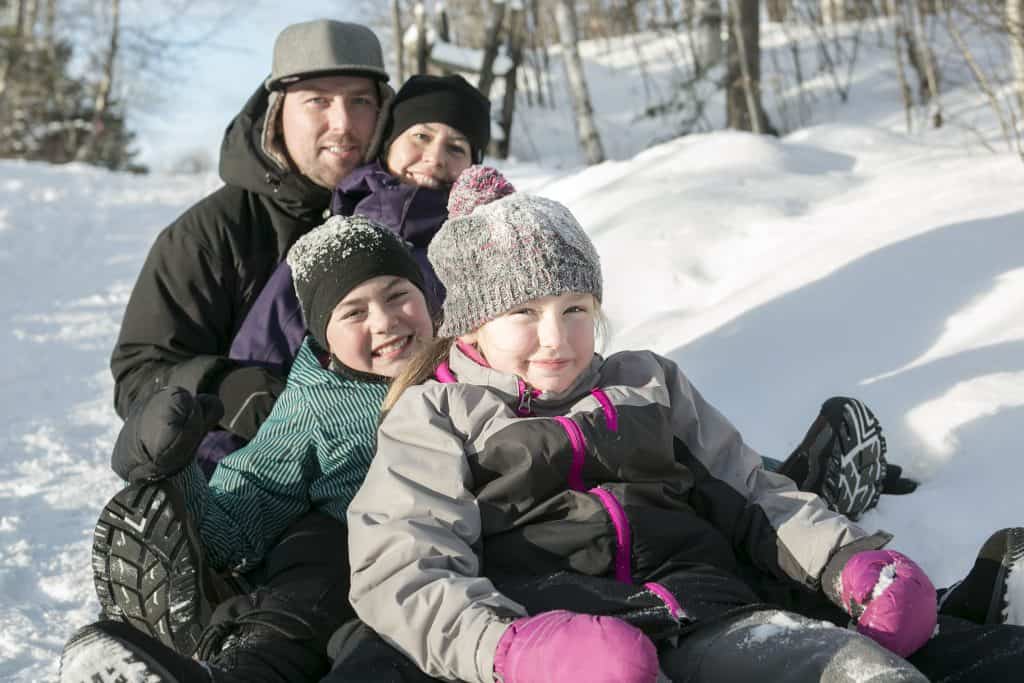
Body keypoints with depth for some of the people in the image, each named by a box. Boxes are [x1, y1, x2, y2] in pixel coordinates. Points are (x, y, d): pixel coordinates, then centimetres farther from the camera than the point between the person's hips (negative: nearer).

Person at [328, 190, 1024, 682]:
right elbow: (401, 571, 0)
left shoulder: (647, 383, 29)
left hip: (712, 616, 4)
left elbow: (753, 493, 28)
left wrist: (845, 559, 6)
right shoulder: (437, 415, 16)